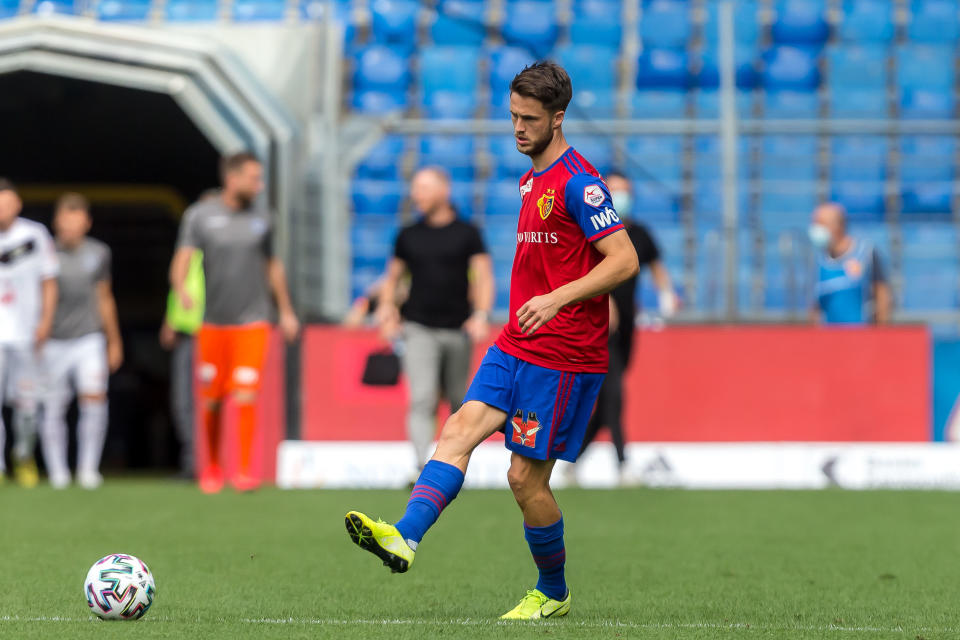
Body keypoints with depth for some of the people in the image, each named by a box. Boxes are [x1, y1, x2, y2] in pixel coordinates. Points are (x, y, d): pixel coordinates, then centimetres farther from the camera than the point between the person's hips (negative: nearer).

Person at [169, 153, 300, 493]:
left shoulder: (261, 217, 6)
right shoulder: (200, 216, -2)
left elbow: (273, 265, 18)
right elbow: (183, 258, -12)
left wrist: (286, 311, 20)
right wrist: (181, 289, -33)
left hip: (252, 321, 1)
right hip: (213, 322, -1)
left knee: (246, 396, -12)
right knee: (210, 401, 5)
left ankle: (245, 471, -7)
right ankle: (211, 466, 25)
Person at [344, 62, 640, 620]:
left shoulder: (577, 182, -13)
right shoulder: (532, 179, 16)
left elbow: (625, 260, -19)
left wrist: (557, 298, -26)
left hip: (563, 356, -9)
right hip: (516, 346, 9)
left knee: (526, 476, -3)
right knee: (460, 431, -9)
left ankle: (553, 594, 14)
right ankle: (405, 539, -23)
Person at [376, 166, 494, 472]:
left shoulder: (467, 233, 4)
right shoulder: (409, 235, 10)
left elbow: (483, 276, -1)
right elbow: (393, 276, 20)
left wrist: (481, 315, -16)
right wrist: (386, 305, 2)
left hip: (458, 330, 0)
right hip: (419, 329, 0)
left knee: (459, 402, 10)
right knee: (422, 399, -14)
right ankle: (422, 468, -22)